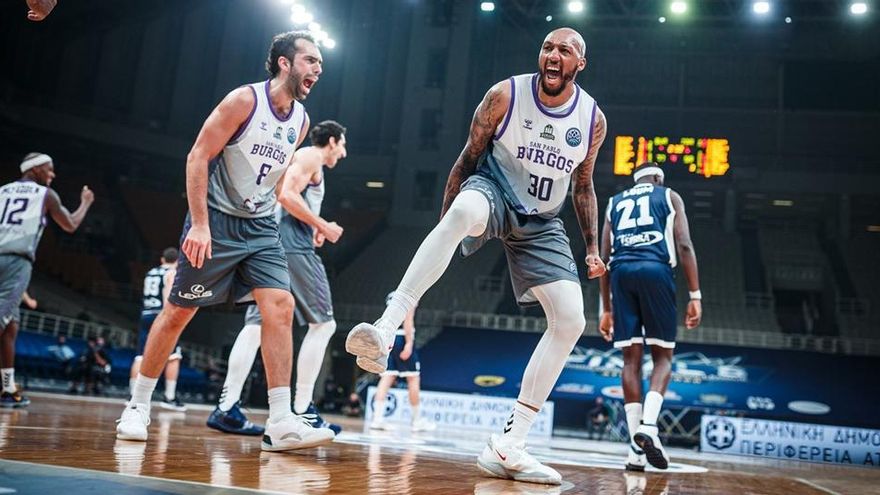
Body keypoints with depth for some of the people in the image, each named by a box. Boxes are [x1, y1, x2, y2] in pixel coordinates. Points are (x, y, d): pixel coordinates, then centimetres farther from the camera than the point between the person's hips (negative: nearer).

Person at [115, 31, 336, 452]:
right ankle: (137, 406, 21)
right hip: (215, 220, -5)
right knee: (178, 312, 3)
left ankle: (281, 424, -12)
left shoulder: (301, 121, 6)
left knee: (280, 306, -11)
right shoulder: (244, 100, -13)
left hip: (261, 227, 5)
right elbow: (198, 157, -14)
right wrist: (199, 224, -19)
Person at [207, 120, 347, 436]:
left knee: (258, 323, 1)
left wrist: (313, 230, 22)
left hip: (271, 244, 10)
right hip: (292, 242, -10)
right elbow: (288, 195, -15)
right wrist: (323, 226, -8)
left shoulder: (300, 158, 30)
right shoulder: (311, 157, 1)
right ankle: (302, 410, -6)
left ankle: (227, 408, -6)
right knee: (323, 324, -5)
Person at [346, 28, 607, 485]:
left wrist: (592, 249, 8)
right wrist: (444, 225, -5)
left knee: (571, 320, -12)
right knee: (464, 210, -43)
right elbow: (468, 158, -3)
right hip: (494, 189, -3)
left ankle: (508, 446, -9)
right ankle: (386, 328, -46)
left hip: (541, 222, 4)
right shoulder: (505, 95, -11)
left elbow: (583, 186, 11)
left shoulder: (593, 119, -2)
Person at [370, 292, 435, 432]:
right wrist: (409, 343, -19)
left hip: (389, 339, 8)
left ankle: (377, 418, -5)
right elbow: (408, 319, -15)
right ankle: (416, 420, 5)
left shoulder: (392, 296, 20)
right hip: (403, 338, -7)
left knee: (387, 377, 3)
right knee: (413, 378, 1)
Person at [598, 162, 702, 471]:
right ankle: (648, 426, -16)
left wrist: (607, 309, 21)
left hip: (622, 272, 3)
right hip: (655, 270, -2)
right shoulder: (669, 196, 18)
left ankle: (636, 449, -2)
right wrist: (695, 296, 1)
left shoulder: (614, 202, 27)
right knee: (662, 356, 7)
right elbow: (684, 246, 3)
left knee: (631, 359, 3)